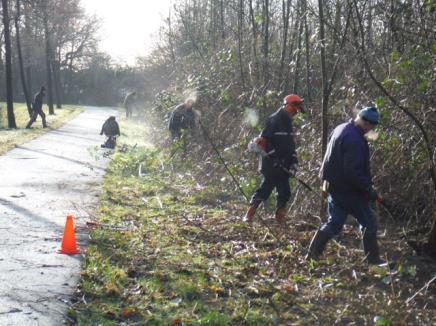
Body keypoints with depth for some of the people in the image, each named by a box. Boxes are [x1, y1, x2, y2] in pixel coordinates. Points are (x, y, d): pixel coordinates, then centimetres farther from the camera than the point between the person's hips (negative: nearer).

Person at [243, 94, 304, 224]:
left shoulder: (287, 122, 15)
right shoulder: (274, 120, -12)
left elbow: (290, 144, 21)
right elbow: (262, 141, -18)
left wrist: (294, 160, 8)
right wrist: (273, 156, -21)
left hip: (283, 165, 8)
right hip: (271, 164, -8)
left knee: (284, 192, 5)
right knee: (266, 187, -8)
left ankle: (280, 218, 10)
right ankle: (249, 214, 0)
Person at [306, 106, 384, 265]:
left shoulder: (341, 129, 9)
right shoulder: (354, 139, -23)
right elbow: (353, 171, -27)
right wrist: (368, 189, -19)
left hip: (334, 186, 9)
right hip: (349, 190, -9)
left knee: (334, 223, 15)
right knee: (369, 224, 4)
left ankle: (313, 253, 13)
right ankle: (373, 259, 12)